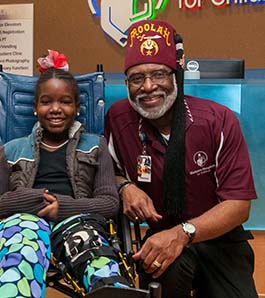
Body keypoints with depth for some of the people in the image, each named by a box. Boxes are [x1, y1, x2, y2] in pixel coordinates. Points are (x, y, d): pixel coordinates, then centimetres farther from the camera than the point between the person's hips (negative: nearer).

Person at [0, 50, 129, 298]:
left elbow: (110, 203, 10)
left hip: (76, 218, 1)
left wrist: (63, 206, -8)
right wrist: (38, 198, -6)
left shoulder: (95, 146, 20)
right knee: (22, 254, -40)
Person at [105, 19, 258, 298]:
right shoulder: (118, 118, -7)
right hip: (159, 236, 0)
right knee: (167, 269, -32)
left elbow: (239, 204, -14)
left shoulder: (219, 121, -13)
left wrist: (183, 233, -29)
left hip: (219, 237, 1)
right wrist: (125, 187, -13)